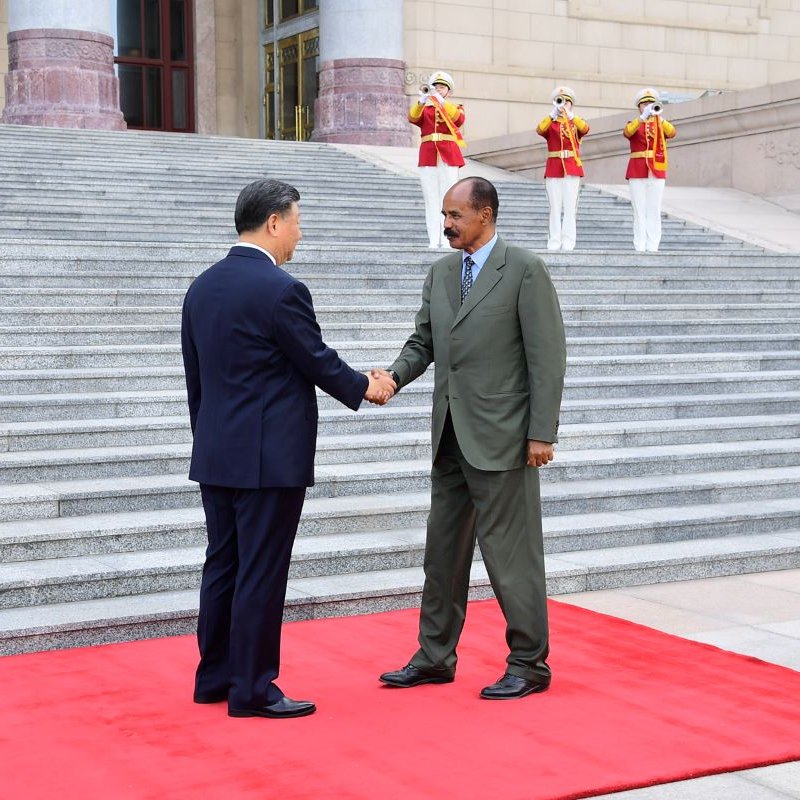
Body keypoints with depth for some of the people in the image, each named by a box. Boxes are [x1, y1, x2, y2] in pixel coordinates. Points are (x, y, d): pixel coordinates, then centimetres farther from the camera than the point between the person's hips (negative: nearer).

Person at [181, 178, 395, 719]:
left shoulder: (202, 288, 8)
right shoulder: (281, 290, -16)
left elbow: (196, 377, 14)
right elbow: (319, 362, -8)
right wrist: (365, 388, 11)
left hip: (216, 456, 8)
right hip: (270, 457, -8)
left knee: (223, 566, 15)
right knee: (261, 574, -1)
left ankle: (215, 677, 24)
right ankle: (252, 690, 6)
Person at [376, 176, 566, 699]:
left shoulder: (525, 270, -7)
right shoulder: (441, 272, 13)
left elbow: (548, 356, -10)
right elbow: (423, 341, 16)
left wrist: (542, 433, -14)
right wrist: (395, 376, -6)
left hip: (500, 439, -7)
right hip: (450, 437, 7)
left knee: (510, 552, -1)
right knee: (443, 551, 13)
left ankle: (529, 664, 12)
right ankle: (435, 658, 24)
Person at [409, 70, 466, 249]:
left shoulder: (455, 108, 12)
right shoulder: (425, 110, 16)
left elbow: (459, 119, -12)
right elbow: (413, 118, -6)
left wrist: (442, 102, -23)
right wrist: (421, 102, -24)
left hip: (449, 158, -1)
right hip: (428, 158, 1)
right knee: (431, 200, -2)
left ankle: (446, 239, -5)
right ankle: (433, 240, -4)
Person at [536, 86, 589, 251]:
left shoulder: (576, 123, 10)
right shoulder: (550, 123, 10)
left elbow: (585, 129, -14)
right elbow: (540, 130, -13)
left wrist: (570, 114, -27)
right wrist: (553, 114, -26)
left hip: (572, 168, 0)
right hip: (554, 168, 0)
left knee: (570, 207, -4)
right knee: (555, 208, 0)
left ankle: (568, 244, -3)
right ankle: (554, 243, 0)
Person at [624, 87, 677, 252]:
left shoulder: (661, 125, 12)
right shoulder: (634, 124, 9)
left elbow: (672, 133, -11)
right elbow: (627, 132, -15)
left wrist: (658, 117, -24)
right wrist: (643, 117, -27)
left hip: (657, 172, 1)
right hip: (637, 171, -1)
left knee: (654, 211, -1)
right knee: (639, 211, -3)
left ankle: (652, 247, -1)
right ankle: (640, 247, -2)